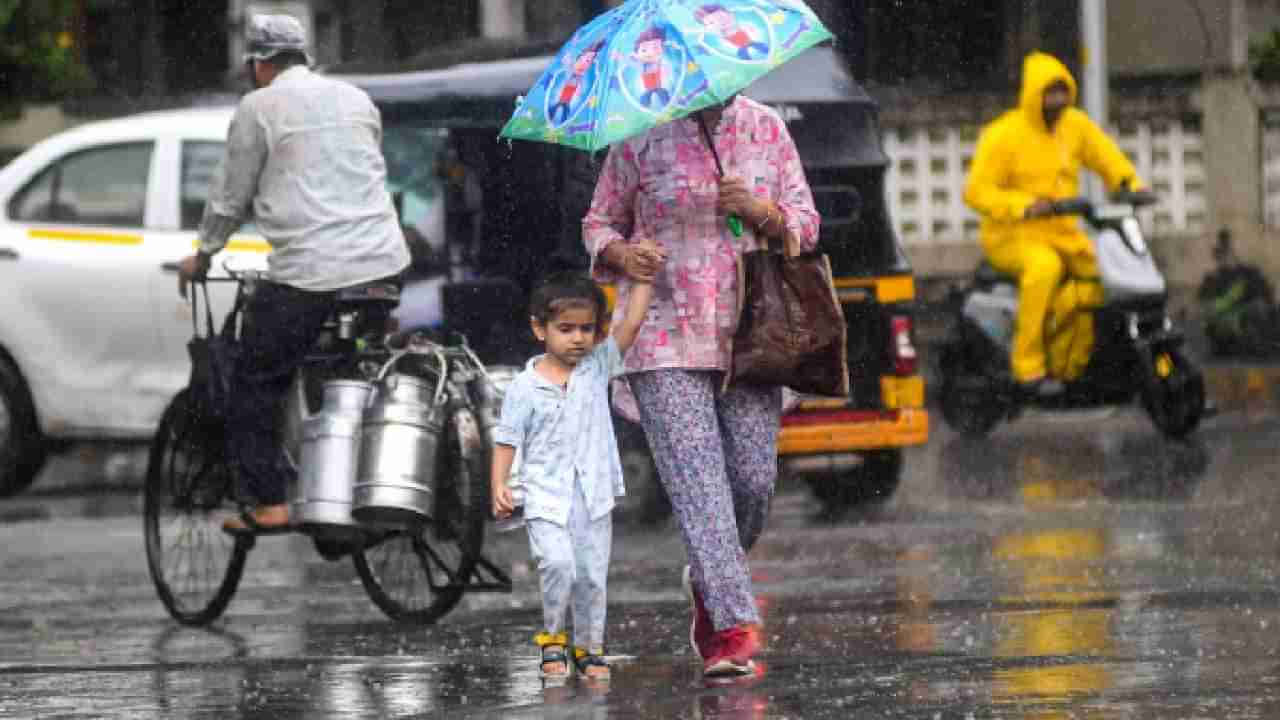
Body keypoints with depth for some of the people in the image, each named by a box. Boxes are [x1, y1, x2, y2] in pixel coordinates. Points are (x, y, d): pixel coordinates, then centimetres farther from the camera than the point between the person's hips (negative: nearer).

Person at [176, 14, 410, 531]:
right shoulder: (357, 100, 17)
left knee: (257, 383, 3)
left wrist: (202, 256, 21)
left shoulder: (259, 108, 1)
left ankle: (266, 502, -3)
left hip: (309, 270, -6)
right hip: (383, 261, 6)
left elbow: (231, 197, 6)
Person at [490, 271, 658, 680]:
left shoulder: (598, 367, 5)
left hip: (594, 497, 3)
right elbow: (506, 441, -1)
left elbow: (630, 325, -1)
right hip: (546, 499, -3)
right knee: (558, 563, -22)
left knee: (592, 577, 6)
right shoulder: (525, 387, -3)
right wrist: (499, 486, -12)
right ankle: (552, 639, -3)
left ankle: (589, 648, 22)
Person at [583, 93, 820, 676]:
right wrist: (621, 253, -12)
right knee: (697, 478, -13)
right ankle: (736, 625, -18)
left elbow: (806, 225, 11)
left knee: (754, 479, -2)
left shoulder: (766, 129, 9)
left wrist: (761, 211, -10)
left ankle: (707, 583, 27)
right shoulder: (639, 137, 2)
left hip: (748, 337, 3)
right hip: (666, 341, -3)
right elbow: (599, 223, 11)